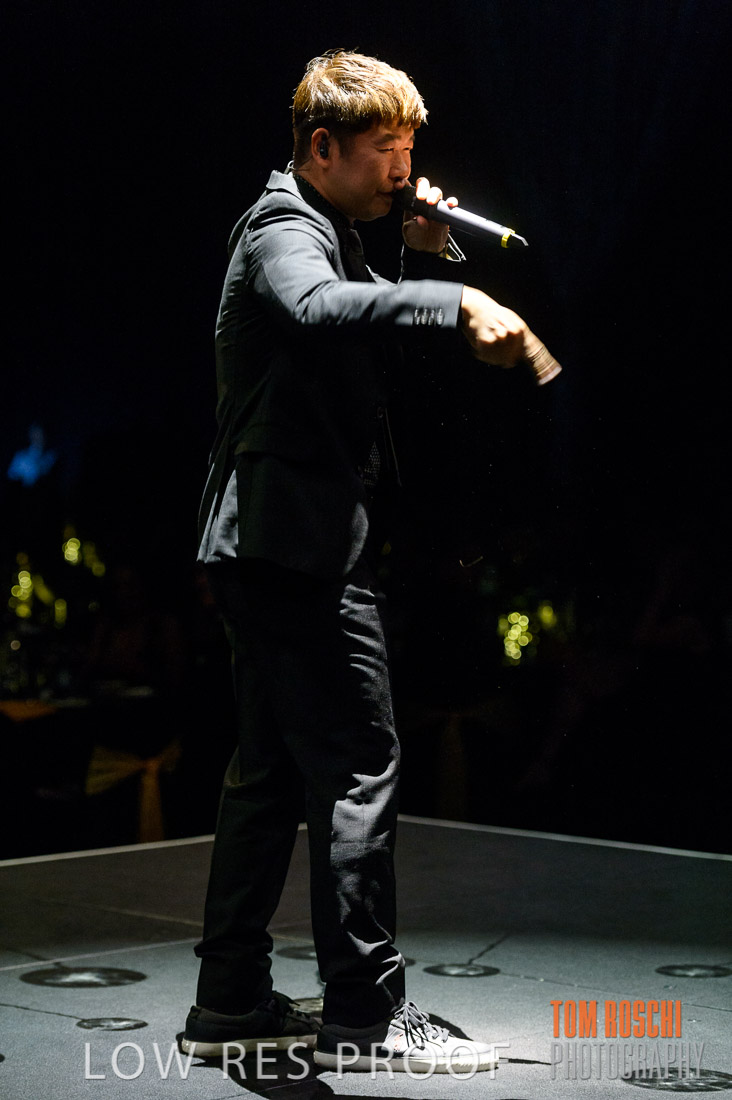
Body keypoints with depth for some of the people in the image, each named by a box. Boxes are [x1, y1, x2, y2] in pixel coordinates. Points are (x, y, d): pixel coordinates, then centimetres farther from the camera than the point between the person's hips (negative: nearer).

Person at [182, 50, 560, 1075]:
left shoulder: (324, 232, 23)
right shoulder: (284, 228, -10)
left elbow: (388, 339, 26)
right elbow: (320, 311, -34)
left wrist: (428, 256, 11)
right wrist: (454, 298, -38)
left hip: (275, 547, 11)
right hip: (297, 539, -11)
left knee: (274, 768, 13)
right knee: (359, 763, -9)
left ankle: (232, 1000, 20)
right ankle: (366, 1012, -3)